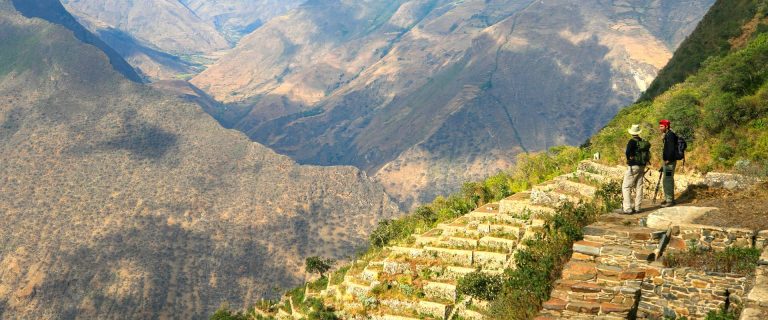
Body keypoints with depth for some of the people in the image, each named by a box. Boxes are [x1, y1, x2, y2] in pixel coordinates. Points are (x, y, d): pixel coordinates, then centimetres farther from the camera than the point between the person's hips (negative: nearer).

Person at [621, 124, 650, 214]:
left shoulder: (632, 141, -14)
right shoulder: (643, 142, 7)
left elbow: (628, 152, -27)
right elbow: (648, 154, 13)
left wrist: (629, 159, -9)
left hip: (633, 167, -7)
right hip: (642, 166, 7)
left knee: (626, 187, -3)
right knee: (639, 187, 12)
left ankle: (628, 208, -9)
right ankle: (637, 207, 15)